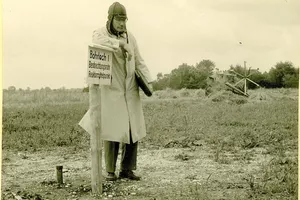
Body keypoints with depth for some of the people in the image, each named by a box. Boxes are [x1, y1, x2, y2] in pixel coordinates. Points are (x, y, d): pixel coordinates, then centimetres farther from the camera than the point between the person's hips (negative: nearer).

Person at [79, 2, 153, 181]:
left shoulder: (130, 36, 9)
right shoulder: (100, 34, -6)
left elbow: (139, 62, 11)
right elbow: (100, 43, -33)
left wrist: (149, 81, -1)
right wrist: (121, 44, -33)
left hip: (130, 91, 5)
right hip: (111, 91, -5)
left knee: (134, 131, 2)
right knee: (113, 132, -9)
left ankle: (127, 169, 12)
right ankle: (110, 171, 4)